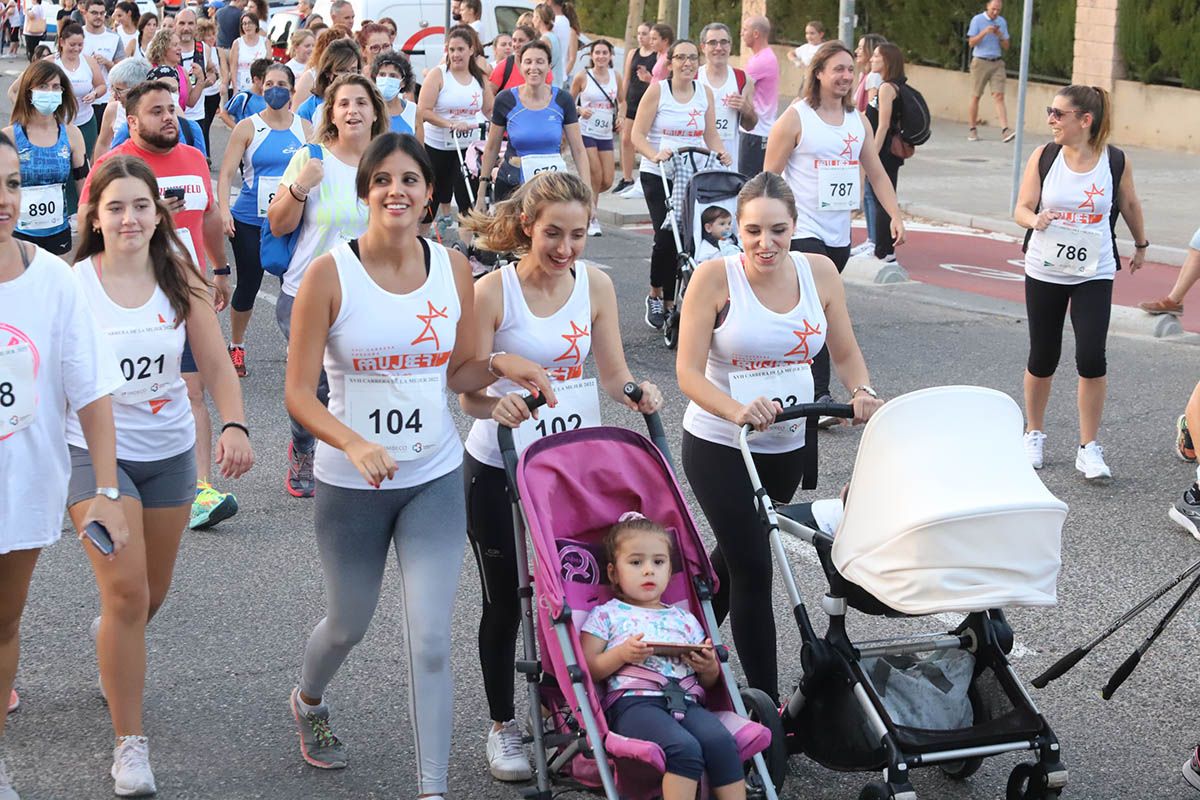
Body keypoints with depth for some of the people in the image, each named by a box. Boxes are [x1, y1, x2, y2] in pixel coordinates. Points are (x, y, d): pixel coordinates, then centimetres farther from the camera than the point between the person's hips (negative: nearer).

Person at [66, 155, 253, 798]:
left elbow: (216, 364, -4)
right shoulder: (71, 284, -11)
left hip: (169, 452, 4)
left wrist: (235, 425, -21)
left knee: (152, 593, 18)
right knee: (126, 593, -13)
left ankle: (109, 636, 56)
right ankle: (129, 744, -1)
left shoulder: (180, 281, -3)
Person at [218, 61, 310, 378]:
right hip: (250, 221, -2)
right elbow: (226, 173, -5)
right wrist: (224, 210, -18)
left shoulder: (305, 129, 6)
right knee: (248, 284, 6)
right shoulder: (248, 128, -2)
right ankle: (236, 347, 26)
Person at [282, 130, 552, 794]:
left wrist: (499, 365, -12)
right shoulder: (331, 274, -13)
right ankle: (308, 701, 53)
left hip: (435, 478, 2)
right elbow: (298, 393, -13)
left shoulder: (453, 269, -2)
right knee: (349, 624, 18)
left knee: (430, 641, -7)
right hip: (351, 485, -1)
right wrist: (355, 445, -30)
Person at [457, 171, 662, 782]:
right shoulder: (492, 292, -15)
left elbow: (614, 375, 2)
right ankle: (502, 726, 24)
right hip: (498, 470, -3)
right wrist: (496, 405, -35)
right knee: (506, 600, 8)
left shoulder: (595, 285, -2)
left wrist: (637, 393, -20)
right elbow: (470, 394, -14)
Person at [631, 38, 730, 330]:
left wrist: (722, 153, -7)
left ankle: (670, 302, 7)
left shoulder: (704, 92, 9)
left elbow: (711, 135, 14)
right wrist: (655, 155, -24)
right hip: (657, 175, -3)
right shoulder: (657, 90, -2)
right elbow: (638, 135, -6)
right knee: (666, 235, -13)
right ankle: (655, 295, 10)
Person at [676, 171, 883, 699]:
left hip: (789, 446, 5)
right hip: (718, 445, -5)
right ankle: (766, 701, -1)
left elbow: (845, 353, 3)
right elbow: (689, 372, -20)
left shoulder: (818, 271, -4)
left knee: (737, 552, 23)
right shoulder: (715, 277, -16)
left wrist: (862, 391, -18)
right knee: (753, 565, -9)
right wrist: (738, 410, -37)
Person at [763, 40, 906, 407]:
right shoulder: (795, 118, -7)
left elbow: (877, 173, 16)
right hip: (802, 233, -6)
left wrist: (895, 215, 4)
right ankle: (820, 395, -15)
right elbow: (770, 177, -7)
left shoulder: (858, 121, 11)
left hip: (839, 235, 6)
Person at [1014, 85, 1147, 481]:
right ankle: (1034, 434, 31)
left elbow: (1130, 204, 11)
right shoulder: (1043, 156, -5)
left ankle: (1089, 448, 2)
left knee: (1092, 359, -12)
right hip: (1044, 271, 1)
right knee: (1042, 358, 8)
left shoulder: (1116, 161, -6)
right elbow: (1021, 209, -4)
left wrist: (1140, 245, 24)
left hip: (1094, 274, -1)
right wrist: (1036, 219, -27)